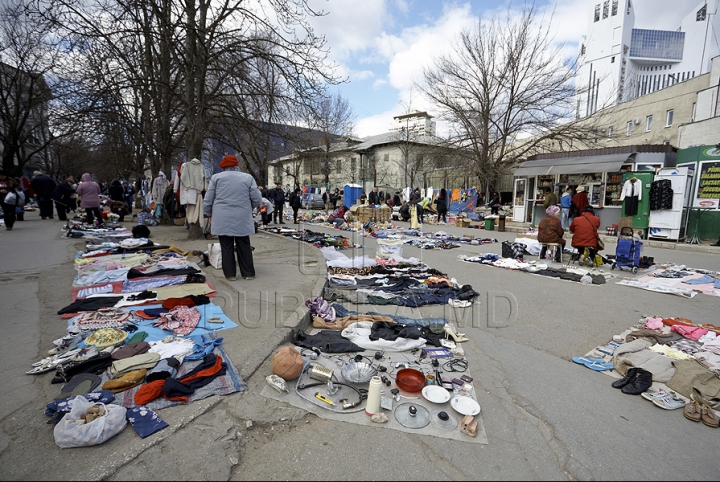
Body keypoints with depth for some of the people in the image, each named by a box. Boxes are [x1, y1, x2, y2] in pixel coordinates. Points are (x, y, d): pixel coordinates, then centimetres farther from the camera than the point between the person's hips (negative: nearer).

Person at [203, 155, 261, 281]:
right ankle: (248, 273, 16)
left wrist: (208, 213, 21)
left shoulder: (216, 177, 2)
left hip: (222, 220, 0)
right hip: (242, 220, 1)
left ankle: (230, 274, 13)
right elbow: (258, 200, 2)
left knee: (226, 247, 8)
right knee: (244, 246, 10)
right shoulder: (247, 177, 2)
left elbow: (207, 200, 4)